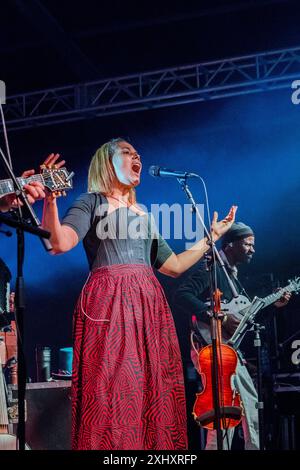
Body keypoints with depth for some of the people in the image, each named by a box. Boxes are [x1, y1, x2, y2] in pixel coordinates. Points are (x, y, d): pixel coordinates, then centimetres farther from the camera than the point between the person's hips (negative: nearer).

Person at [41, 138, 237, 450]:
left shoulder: (143, 214, 27)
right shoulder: (91, 203, 9)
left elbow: (175, 265, 27)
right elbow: (59, 243, -9)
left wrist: (213, 235, 32)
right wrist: (50, 197, -21)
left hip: (149, 304, 6)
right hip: (107, 304, -6)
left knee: (154, 393, 0)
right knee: (109, 389, -12)